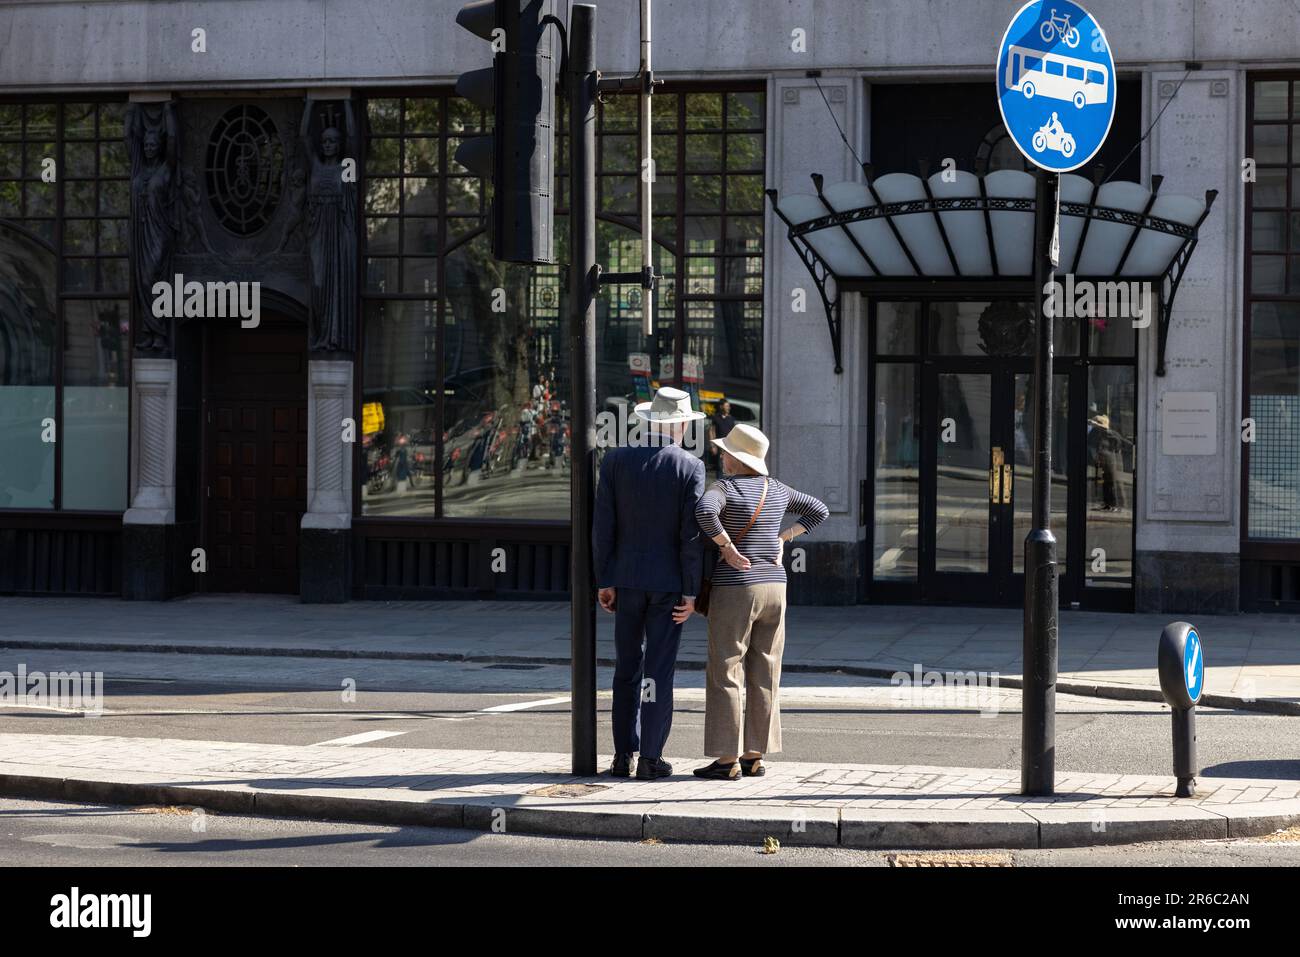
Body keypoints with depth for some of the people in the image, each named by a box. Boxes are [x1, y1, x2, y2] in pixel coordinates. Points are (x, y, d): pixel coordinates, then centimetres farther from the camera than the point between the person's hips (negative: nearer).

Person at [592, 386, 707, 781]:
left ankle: (623, 756, 12)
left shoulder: (616, 460, -1)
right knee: (659, 670, 1)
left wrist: (604, 581, 2)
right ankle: (651, 758, 1)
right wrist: (691, 592, -6)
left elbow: (603, 525, -3)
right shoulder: (690, 467, -7)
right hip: (669, 581, -2)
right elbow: (692, 533, -11)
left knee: (627, 669, 12)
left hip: (627, 578, 2)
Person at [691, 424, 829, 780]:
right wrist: (781, 539, 11)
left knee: (725, 674, -1)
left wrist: (728, 548, -20)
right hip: (773, 587, 6)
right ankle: (755, 757, 10)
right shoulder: (775, 489, 8)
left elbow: (704, 511, -32)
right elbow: (819, 511, 17)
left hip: (733, 591, -6)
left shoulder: (724, 489, -11)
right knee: (764, 676, 9)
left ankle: (727, 760, -3)